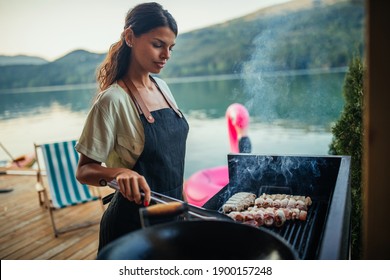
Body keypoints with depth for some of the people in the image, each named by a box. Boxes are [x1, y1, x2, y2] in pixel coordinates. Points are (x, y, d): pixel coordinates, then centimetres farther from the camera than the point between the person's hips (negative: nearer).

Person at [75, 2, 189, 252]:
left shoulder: (162, 86, 1)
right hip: (134, 221, -7)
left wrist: (179, 199, 13)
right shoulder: (113, 100, -20)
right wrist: (119, 172, -35)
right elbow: (84, 170, -15)